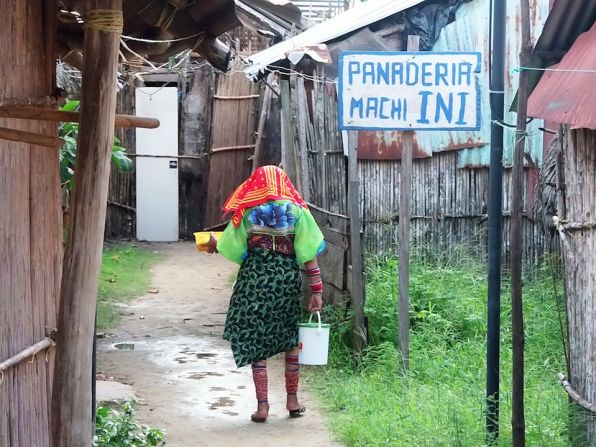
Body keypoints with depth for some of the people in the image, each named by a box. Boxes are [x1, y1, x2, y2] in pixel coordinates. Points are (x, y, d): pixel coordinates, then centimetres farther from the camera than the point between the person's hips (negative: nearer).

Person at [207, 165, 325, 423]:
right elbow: (309, 254, -4)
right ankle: (292, 401, 23)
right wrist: (316, 291, -3)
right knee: (291, 339, 16)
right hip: (288, 279, 1)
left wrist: (214, 243, 22)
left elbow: (232, 249, 0)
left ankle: (262, 404, 2)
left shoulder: (247, 212, 2)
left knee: (256, 342, 6)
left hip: (254, 279, -1)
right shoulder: (296, 210, 2)